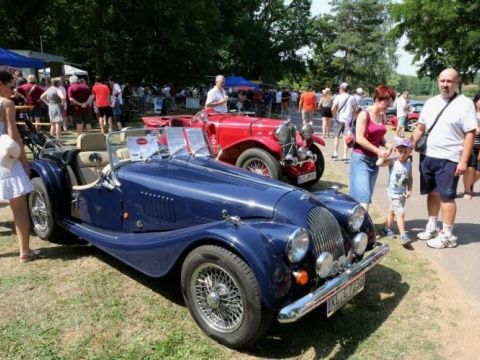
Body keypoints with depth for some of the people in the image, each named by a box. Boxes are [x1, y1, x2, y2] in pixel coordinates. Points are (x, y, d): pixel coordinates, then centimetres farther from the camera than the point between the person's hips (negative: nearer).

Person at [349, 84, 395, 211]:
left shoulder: (382, 116, 11)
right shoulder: (364, 114, -11)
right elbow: (359, 138, -18)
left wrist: (387, 145, -4)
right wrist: (378, 150, -22)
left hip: (374, 160, 8)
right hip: (361, 159, -8)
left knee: (367, 196, 10)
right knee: (363, 198, -14)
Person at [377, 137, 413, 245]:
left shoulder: (409, 164, 0)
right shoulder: (392, 161, -15)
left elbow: (410, 178, 7)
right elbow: (378, 163, -27)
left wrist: (409, 190, -2)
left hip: (403, 193, 6)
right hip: (394, 192, -6)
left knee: (392, 211, 21)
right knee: (400, 213, -11)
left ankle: (387, 229, 37)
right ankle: (403, 235, -6)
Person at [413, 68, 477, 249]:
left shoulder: (465, 104, -7)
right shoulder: (430, 102, 10)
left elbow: (470, 134, -11)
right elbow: (420, 128, 15)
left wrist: (464, 160, -17)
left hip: (449, 159, -5)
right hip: (427, 156, 5)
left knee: (446, 197, -1)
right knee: (432, 193, 15)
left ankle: (447, 235, 9)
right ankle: (432, 227, 28)